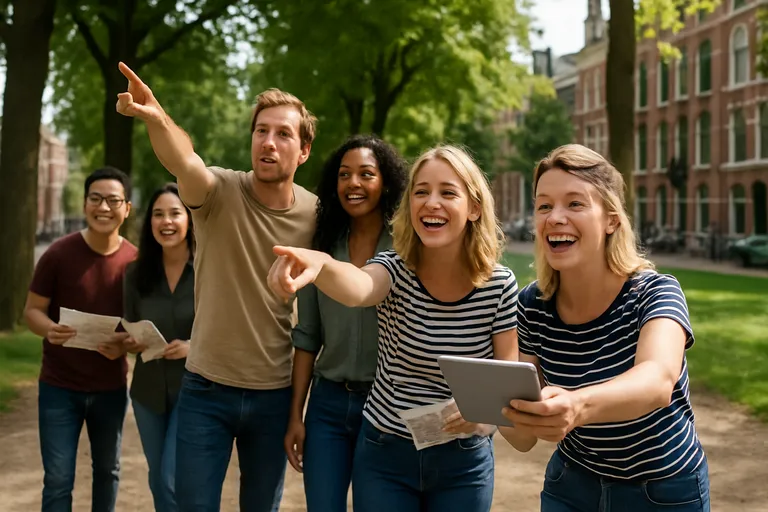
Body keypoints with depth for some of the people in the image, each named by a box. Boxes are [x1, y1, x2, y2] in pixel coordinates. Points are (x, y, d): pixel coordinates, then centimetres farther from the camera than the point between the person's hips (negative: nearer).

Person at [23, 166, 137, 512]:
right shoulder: (58, 254, -12)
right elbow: (32, 309, -6)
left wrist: (127, 342, -19)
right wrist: (49, 329, -29)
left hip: (111, 387, 3)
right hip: (59, 386, -2)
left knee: (107, 469, 19)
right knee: (58, 479, 1)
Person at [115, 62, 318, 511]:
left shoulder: (315, 214, -4)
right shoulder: (222, 191, -11)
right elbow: (185, 163, -36)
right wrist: (156, 119, -57)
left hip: (274, 394, 2)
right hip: (207, 389, -2)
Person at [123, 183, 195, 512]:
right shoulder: (136, 273, 0)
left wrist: (195, 346, -23)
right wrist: (130, 344, -12)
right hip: (148, 390, 5)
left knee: (173, 482, -8)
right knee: (159, 482, 16)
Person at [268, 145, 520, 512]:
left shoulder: (500, 285, -10)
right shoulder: (396, 270, -13)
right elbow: (357, 288, -37)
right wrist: (320, 265, -60)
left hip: (463, 462, 0)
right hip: (384, 455, 0)